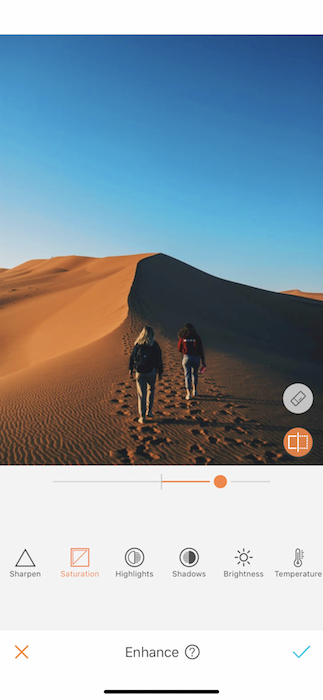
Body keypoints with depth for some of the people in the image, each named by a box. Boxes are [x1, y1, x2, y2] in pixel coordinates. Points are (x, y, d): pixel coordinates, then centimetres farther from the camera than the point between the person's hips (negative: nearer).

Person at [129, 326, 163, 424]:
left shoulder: (138, 345, -4)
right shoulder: (155, 345, -6)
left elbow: (132, 357, 3)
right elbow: (159, 360, -3)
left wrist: (130, 369, 15)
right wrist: (160, 372, 6)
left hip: (140, 372, 0)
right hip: (151, 372, 0)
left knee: (141, 394, 5)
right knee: (150, 390, 23)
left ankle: (142, 417, 4)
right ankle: (149, 411, 21)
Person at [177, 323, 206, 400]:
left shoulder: (182, 338, 0)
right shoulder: (197, 337, -1)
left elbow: (179, 349, 6)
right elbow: (201, 350, -3)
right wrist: (203, 361, 2)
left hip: (186, 358, -1)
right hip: (196, 358, 1)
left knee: (187, 375, 5)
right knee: (194, 374, 22)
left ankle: (188, 393, -7)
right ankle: (194, 390, 27)